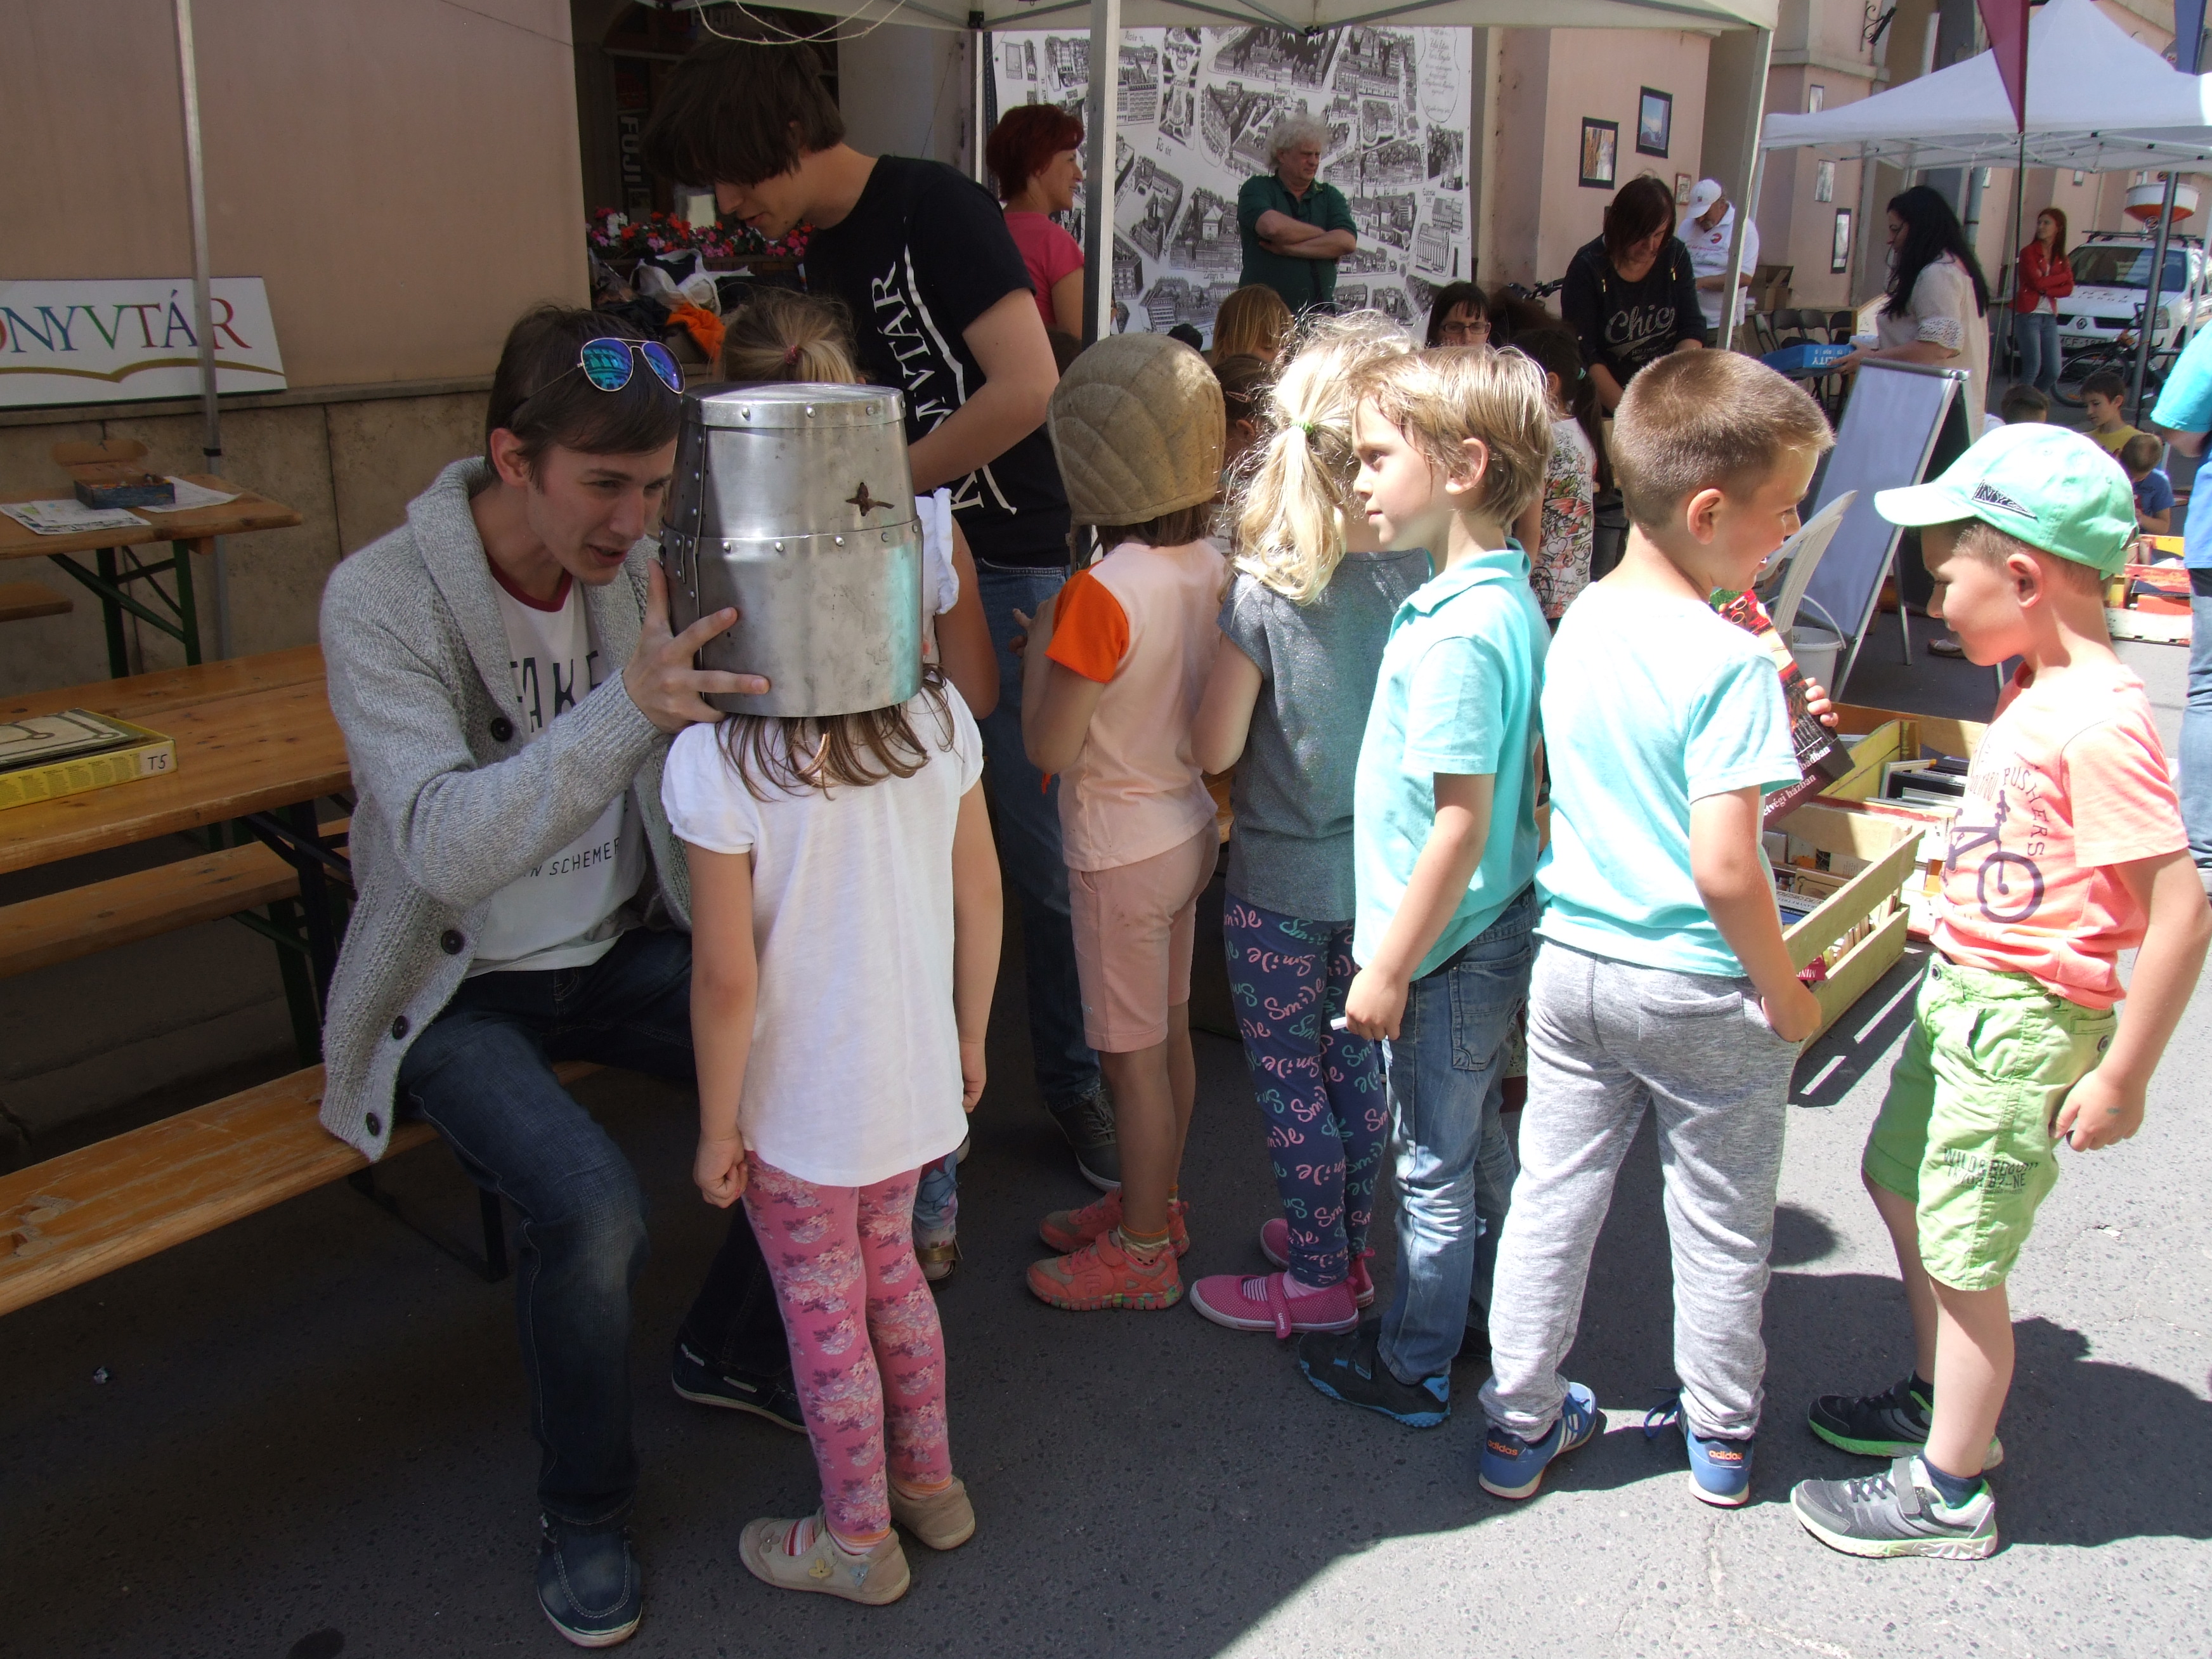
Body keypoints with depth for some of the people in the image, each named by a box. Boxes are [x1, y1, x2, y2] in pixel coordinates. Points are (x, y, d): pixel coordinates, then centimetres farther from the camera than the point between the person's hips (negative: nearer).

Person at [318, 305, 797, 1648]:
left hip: (620, 947, 5)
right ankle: (585, 1509, 2)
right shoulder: (383, 600, -21)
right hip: (461, 988, -5)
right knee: (594, 1204, -28)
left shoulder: (639, 570, -6)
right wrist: (626, 707, -47)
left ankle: (737, 1347, 16)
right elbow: (445, 846, -33)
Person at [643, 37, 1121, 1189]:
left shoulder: (933, 208, -11)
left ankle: (1075, 1085, 22)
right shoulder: (819, 265, 13)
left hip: (1008, 571, -7)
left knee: (1052, 862, 2)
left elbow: (1027, 383, -22)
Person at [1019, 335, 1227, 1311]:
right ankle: (1153, 1203, 38)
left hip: (1122, 849, -8)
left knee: (1132, 1054, 5)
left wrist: (1040, 647, -7)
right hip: (1190, 827, 8)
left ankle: (1141, 1252, 20)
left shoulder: (1100, 593, -25)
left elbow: (1049, 747, -19)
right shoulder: (1208, 566, -2)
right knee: (1168, 1032, 20)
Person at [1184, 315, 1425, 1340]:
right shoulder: (1424, 581, -9)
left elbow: (1215, 749, -14)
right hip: (1383, 874, 5)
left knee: (1290, 1084, 11)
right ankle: (1347, 1244, 38)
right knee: (1356, 1065, 21)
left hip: (1281, 885, -5)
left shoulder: (1263, 594, -21)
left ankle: (1319, 1282, 24)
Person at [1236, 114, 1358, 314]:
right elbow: (1272, 226, -16)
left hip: (1320, 311, 3)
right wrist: (1326, 237, -3)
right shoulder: (1257, 189, 6)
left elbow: (1347, 242, -2)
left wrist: (1286, 248, -9)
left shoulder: (1330, 196, 17)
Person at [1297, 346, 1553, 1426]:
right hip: (1495, 933, 9)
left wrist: (1392, 965, -18)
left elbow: (1463, 820, -26)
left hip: (1448, 950, -9)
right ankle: (1486, 1311, 43)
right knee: (1479, 1143, 24)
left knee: (1435, 1167, 9)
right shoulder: (1508, 600, 3)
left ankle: (1411, 1366, 27)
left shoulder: (1459, 631, -26)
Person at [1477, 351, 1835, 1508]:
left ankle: (1521, 1425, 29)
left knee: (1552, 1198, 15)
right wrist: (1786, 994, -11)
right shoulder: (1731, 663, -22)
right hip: (1700, 992, -5)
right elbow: (1723, 871, -24)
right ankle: (1721, 1436, 35)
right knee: (1721, 1228, 15)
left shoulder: (1578, 624, -1)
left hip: (1573, 964, 5)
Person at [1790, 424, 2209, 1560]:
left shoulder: (2100, 723, -24)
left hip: (2024, 1019, -10)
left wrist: (2119, 1078, -20)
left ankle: (1948, 1493, 22)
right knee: (1898, 1182, 23)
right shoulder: (2039, 689, 5)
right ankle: (1944, 1402, 43)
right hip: (1962, 989, 10)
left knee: (1961, 1258, 3)